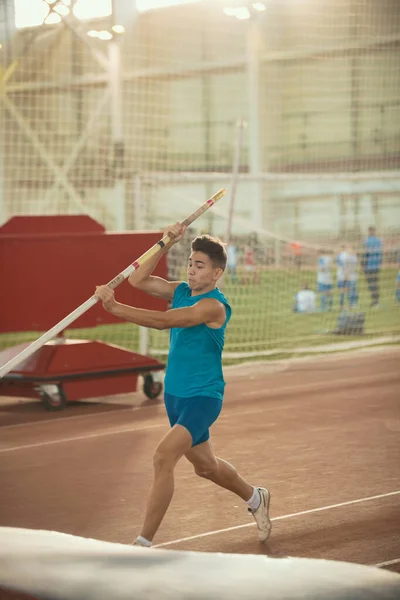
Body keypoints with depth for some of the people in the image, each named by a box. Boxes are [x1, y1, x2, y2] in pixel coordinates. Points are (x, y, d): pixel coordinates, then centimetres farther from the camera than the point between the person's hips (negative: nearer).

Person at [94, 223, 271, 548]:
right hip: (175, 395, 9)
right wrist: (167, 243, -9)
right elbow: (138, 280, -3)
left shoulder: (214, 305, -21)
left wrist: (114, 307, -37)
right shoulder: (182, 291, 4)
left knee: (163, 458, -24)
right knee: (205, 466, 24)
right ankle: (255, 498, 51)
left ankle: (144, 543, -19)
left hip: (202, 398, -9)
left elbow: (163, 321, -32)